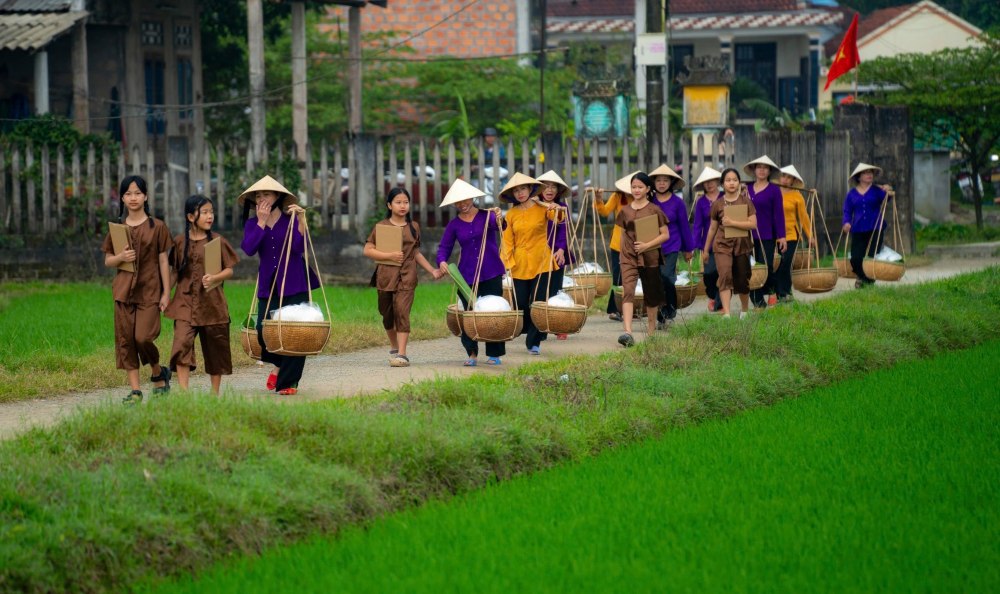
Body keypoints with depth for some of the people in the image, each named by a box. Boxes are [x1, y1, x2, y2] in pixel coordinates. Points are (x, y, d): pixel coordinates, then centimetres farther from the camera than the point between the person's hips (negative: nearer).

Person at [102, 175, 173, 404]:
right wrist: (120, 257, -10)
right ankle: (135, 390, 6)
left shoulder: (156, 227, 0)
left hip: (149, 291, -3)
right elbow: (107, 261, 13)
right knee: (126, 340, 0)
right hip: (124, 289, 3)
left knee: (143, 337, -14)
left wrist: (166, 293, -2)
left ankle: (158, 373, 15)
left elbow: (164, 261, 1)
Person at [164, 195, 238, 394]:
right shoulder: (180, 242, 4)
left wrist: (214, 278, -18)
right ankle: (183, 391, -18)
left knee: (215, 348, 7)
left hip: (212, 303, 0)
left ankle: (215, 393, 21)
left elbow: (229, 271, 1)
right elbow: (175, 272, 13)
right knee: (182, 344, -16)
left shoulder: (217, 241, 0)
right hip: (185, 301, 0)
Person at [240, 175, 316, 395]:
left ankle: (288, 382, 4)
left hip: (294, 285, -2)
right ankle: (278, 364, 24)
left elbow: (299, 247, -15)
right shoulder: (253, 223, 6)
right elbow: (249, 249, -12)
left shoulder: (291, 220, 0)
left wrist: (301, 220, -22)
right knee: (264, 331, -7)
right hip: (268, 286, 2)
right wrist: (262, 222, -12)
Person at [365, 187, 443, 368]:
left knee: (402, 312, -13)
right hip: (386, 275, 0)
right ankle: (394, 348, 32)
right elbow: (367, 250, -3)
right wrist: (390, 255, -13)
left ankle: (401, 354, -17)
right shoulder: (381, 226, 1)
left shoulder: (413, 227, 10)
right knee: (387, 314, 11)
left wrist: (432, 270, 13)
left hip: (407, 276, 0)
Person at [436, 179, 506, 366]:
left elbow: (496, 224, -21)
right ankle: (471, 353, 8)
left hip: (491, 273, -2)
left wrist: (499, 220, -45)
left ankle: (494, 354, 11)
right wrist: (442, 261, -13)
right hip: (467, 275, 2)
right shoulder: (454, 224, 7)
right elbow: (444, 247, 8)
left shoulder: (486, 215, 0)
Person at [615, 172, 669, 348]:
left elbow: (665, 235, -3)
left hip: (649, 257, -1)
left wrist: (647, 245, -15)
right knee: (628, 292, -16)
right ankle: (628, 333, -28)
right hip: (629, 258, 1)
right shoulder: (625, 211, 7)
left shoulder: (654, 210, -2)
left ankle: (652, 331, 27)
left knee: (650, 296, 10)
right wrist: (623, 252, 11)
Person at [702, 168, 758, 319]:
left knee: (742, 281, 10)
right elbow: (712, 228, 11)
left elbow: (753, 224, -9)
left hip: (742, 245, 0)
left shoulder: (746, 202, 0)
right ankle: (726, 313, -26)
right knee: (725, 276, -18)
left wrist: (732, 222, -18)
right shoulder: (718, 204, 3)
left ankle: (745, 309, 34)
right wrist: (706, 250, 15)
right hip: (723, 245, 0)